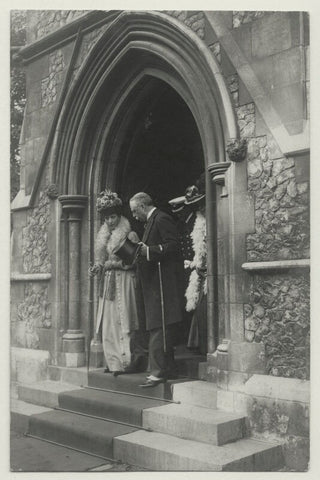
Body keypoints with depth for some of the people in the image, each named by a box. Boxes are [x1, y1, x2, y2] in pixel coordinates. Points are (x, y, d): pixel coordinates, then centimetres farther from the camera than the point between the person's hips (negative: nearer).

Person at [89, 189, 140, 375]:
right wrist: (97, 268, 2)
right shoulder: (104, 236, 16)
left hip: (124, 281, -6)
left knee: (123, 322, -7)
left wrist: (111, 264, -16)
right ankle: (114, 363, 9)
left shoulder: (130, 235, -4)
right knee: (109, 323, 3)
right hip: (108, 283, 6)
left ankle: (125, 362, -2)